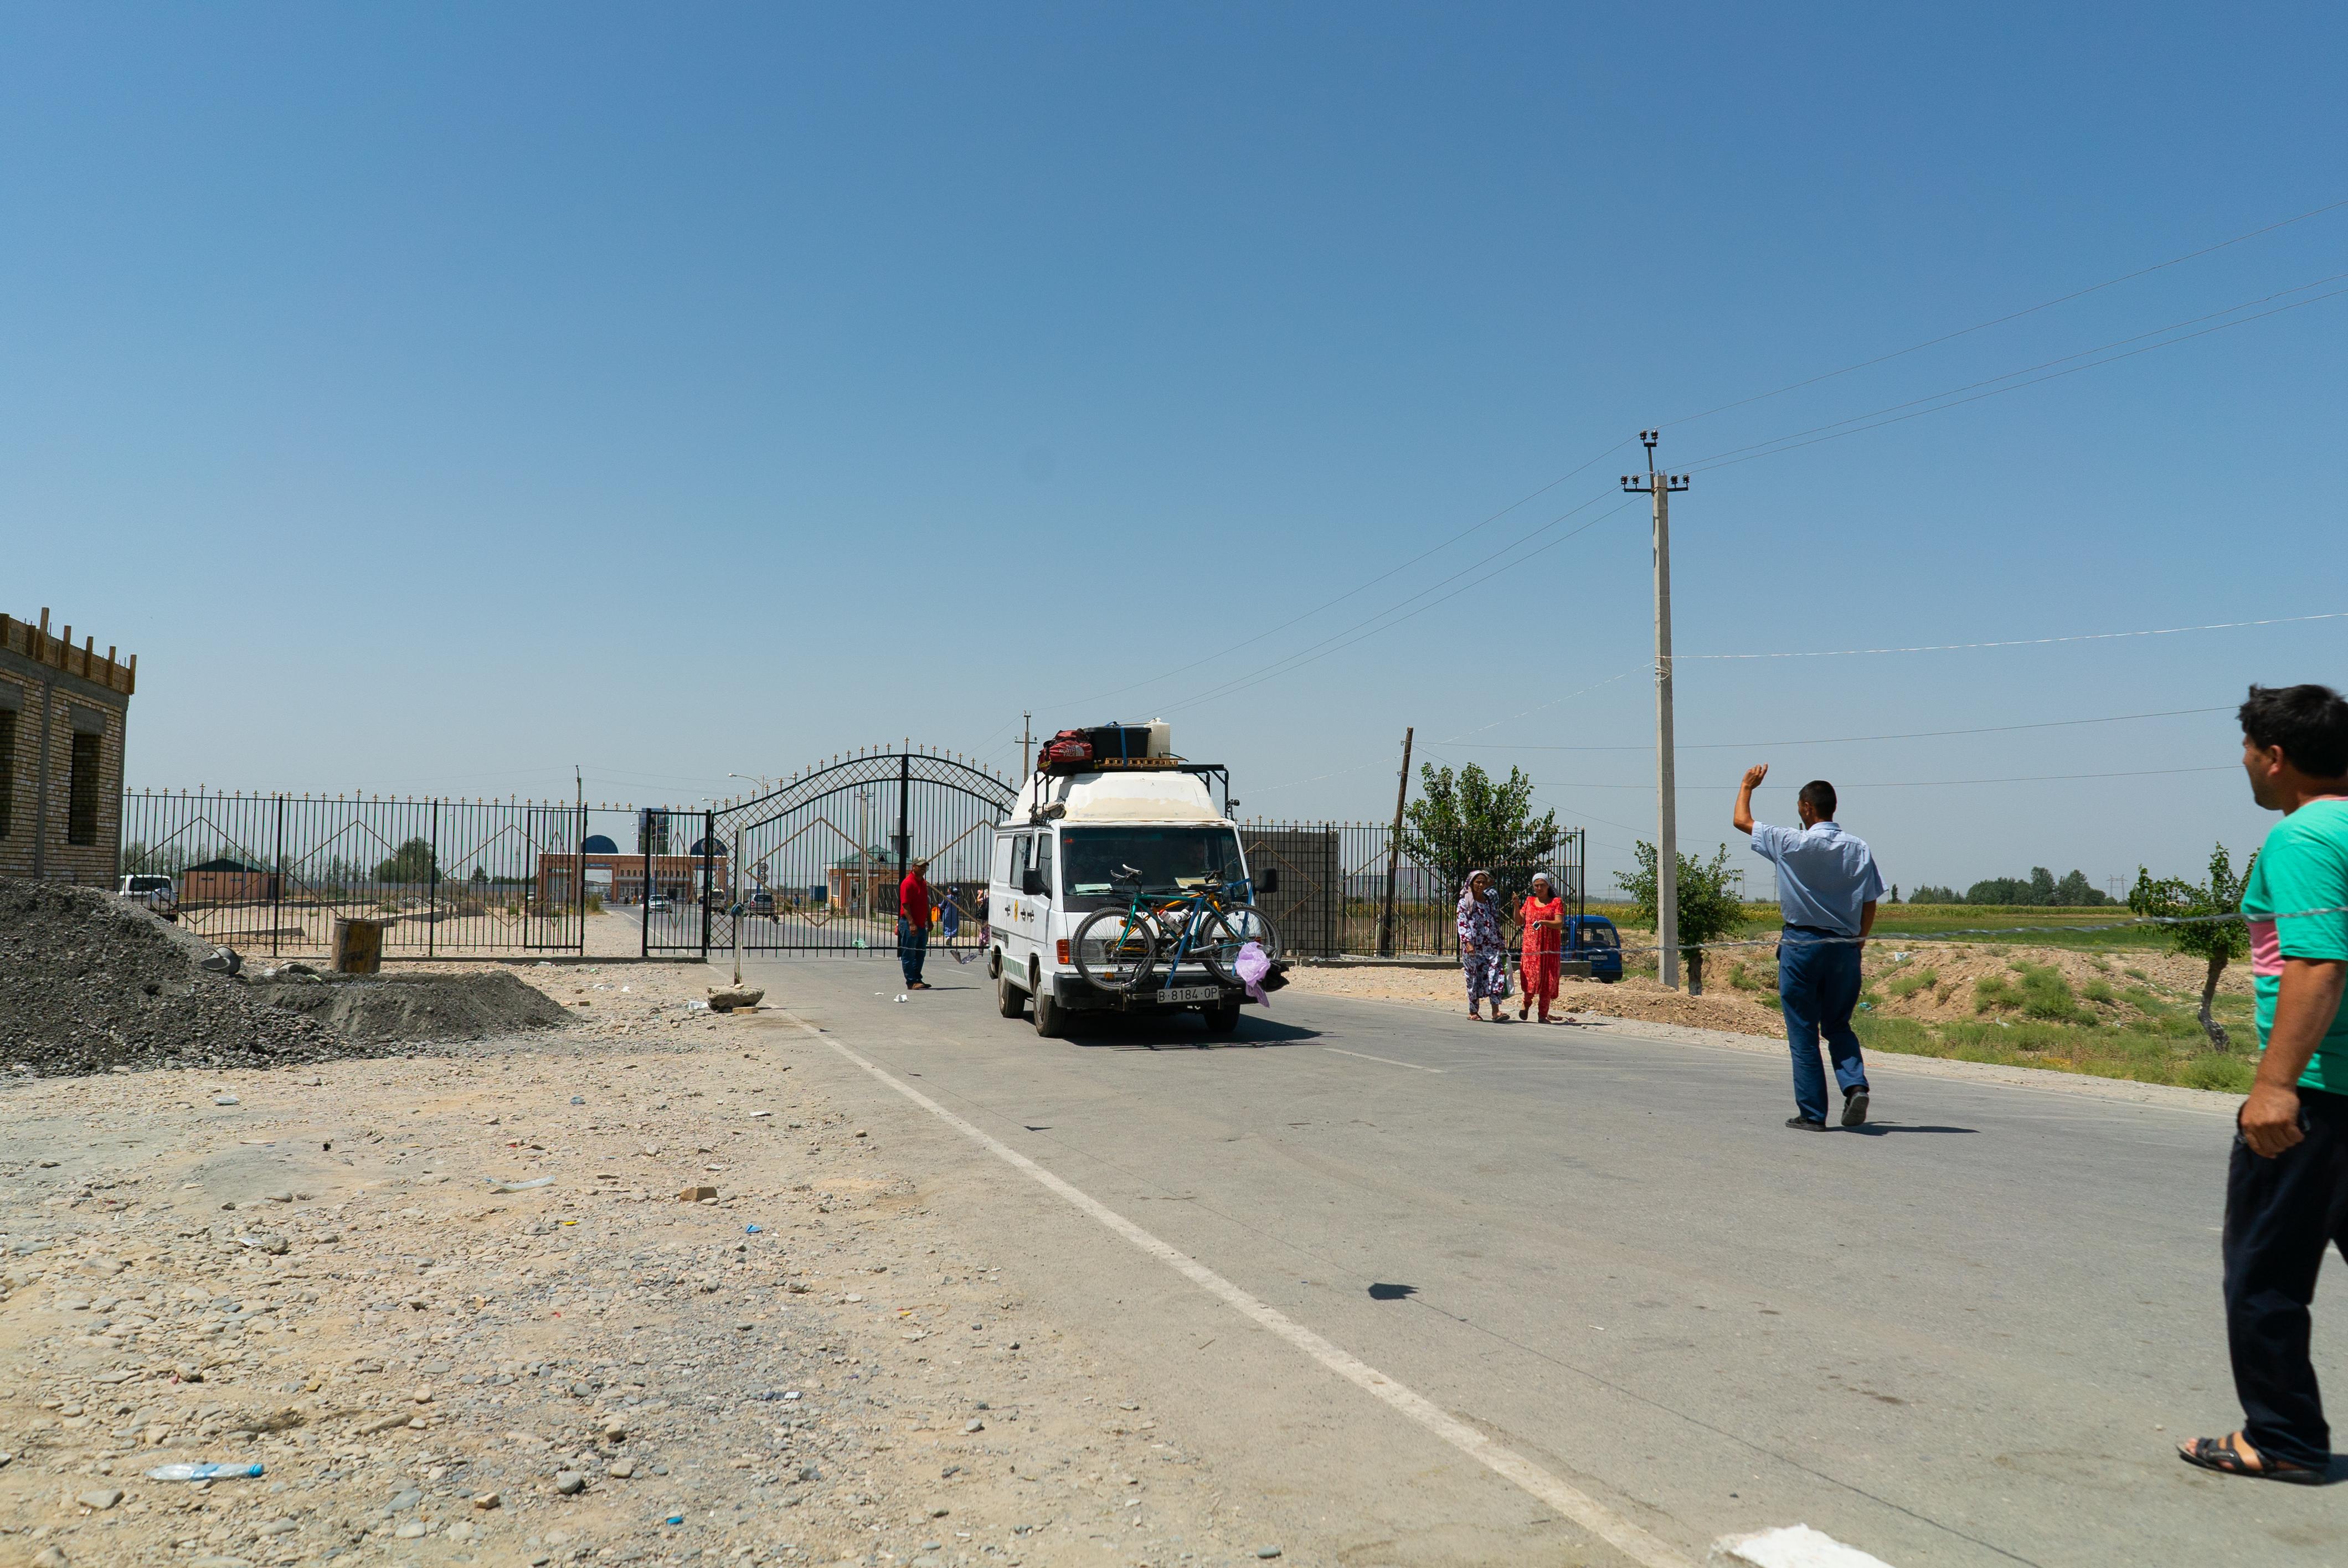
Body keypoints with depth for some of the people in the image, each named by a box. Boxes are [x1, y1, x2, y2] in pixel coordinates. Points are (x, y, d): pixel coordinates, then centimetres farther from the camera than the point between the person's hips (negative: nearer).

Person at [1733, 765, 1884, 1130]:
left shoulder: (1792, 844, -10)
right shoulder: (1860, 849, 1)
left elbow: (1741, 820, 3)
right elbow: (1870, 906, 4)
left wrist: (1748, 785, 20)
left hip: (1802, 945, -4)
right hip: (1845, 948, 4)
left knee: (1803, 1033, 5)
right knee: (1838, 1025, 18)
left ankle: (1812, 1113, 6)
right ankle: (1855, 1085, -6)